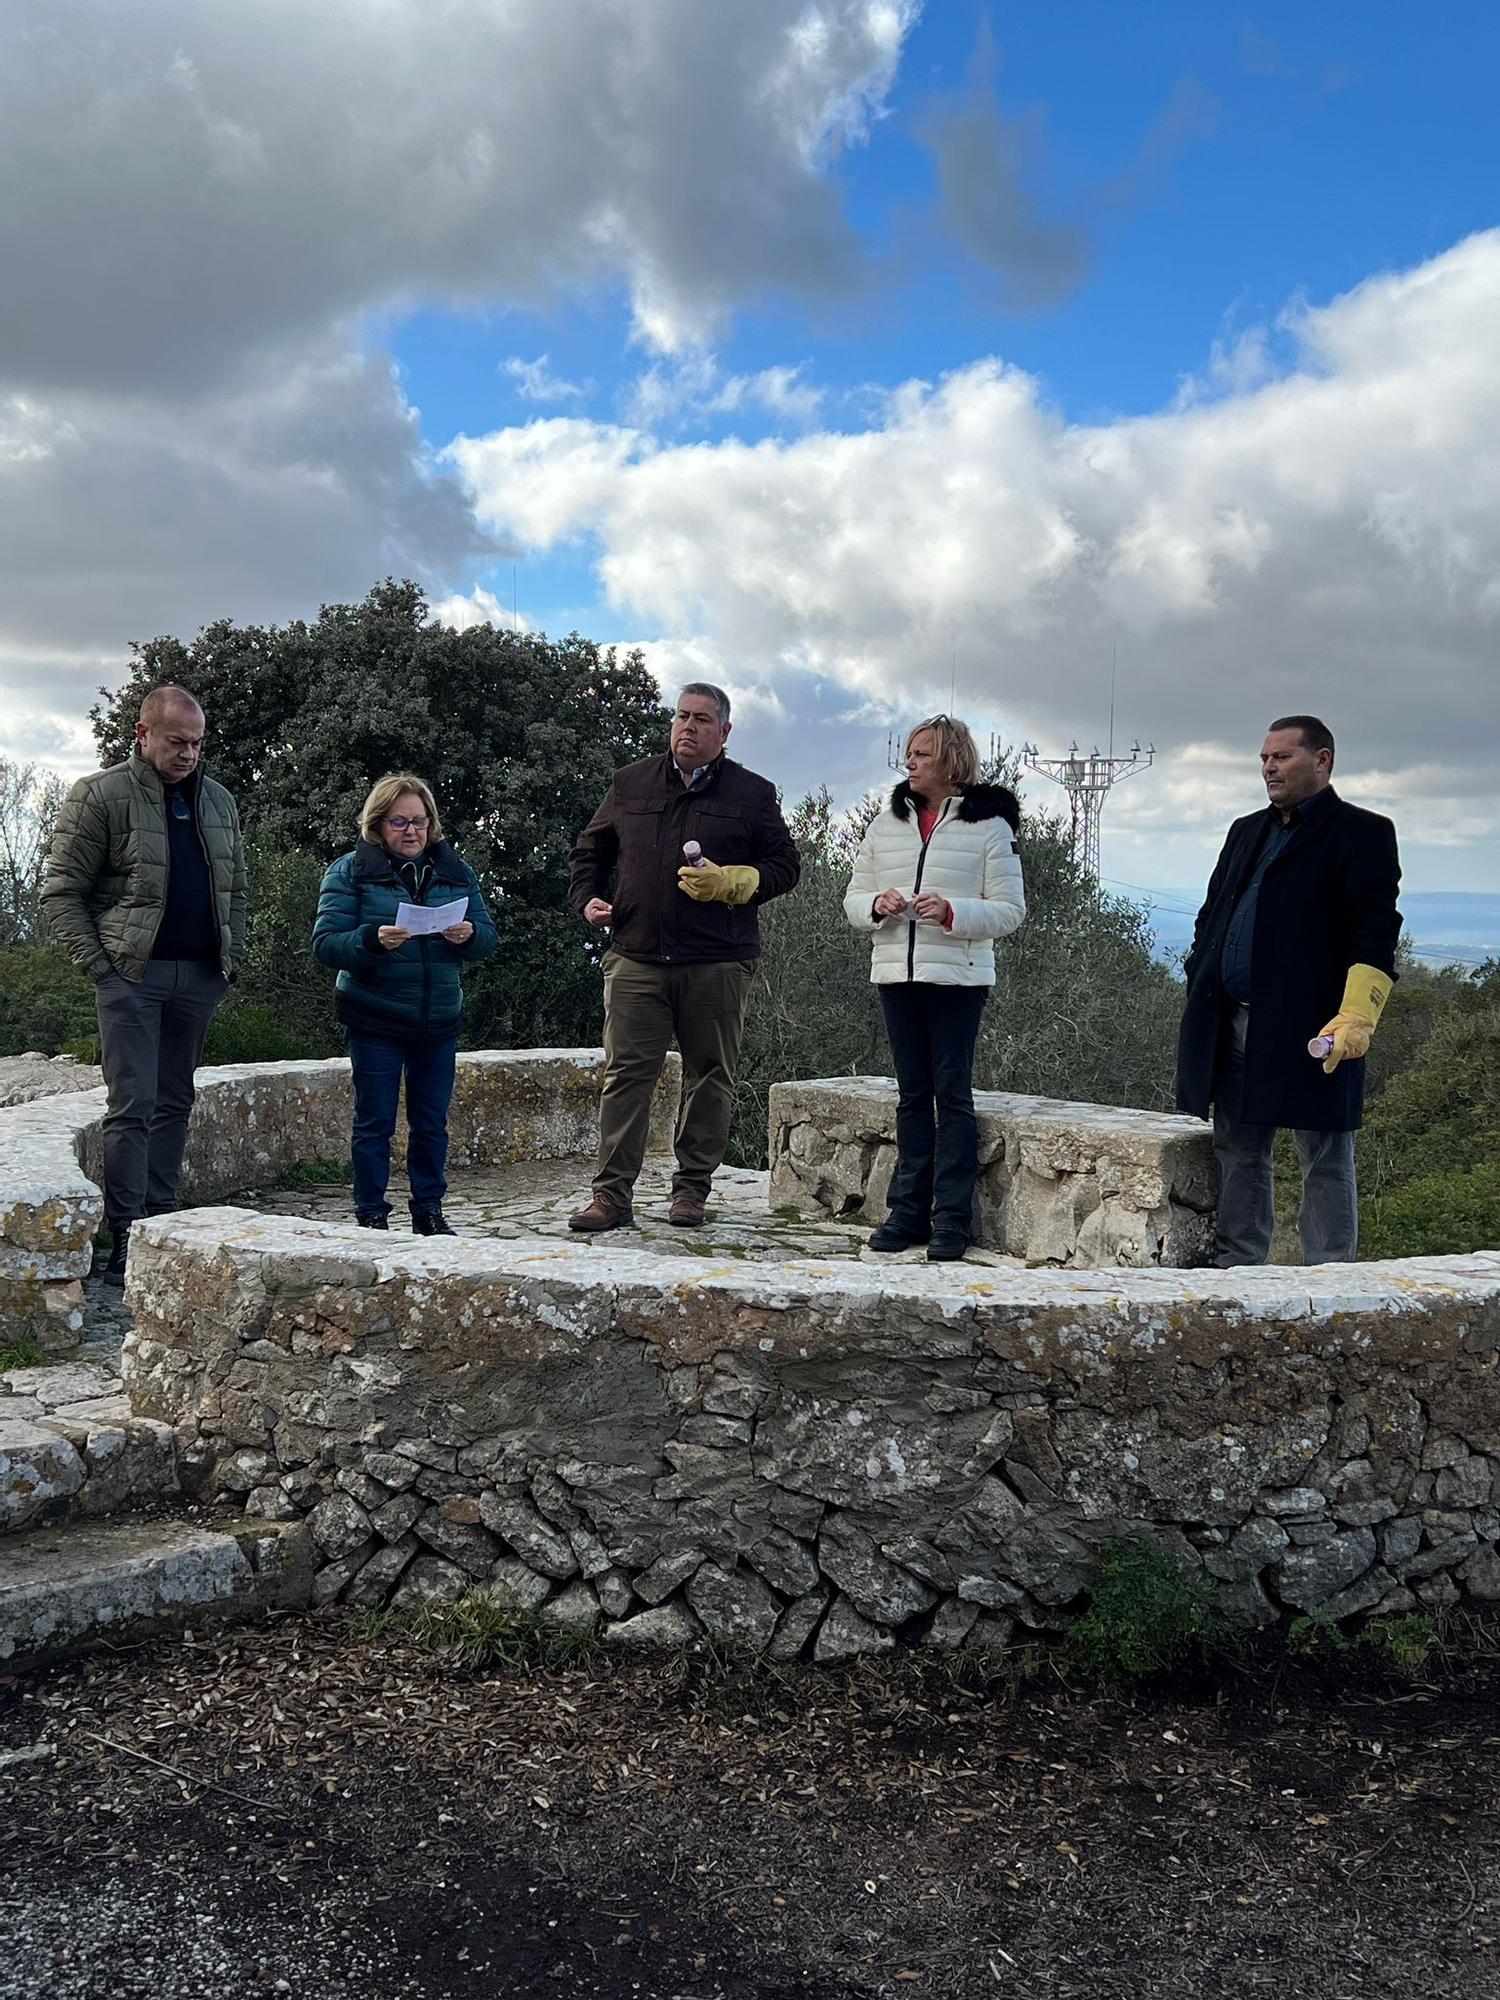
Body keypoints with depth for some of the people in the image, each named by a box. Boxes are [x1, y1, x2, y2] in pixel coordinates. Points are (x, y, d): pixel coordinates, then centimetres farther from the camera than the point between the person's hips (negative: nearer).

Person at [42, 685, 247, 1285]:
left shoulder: (218, 802, 14)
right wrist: (97, 965, -11)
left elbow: (235, 890, 21)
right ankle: (124, 1241, -4)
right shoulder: (99, 796, -3)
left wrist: (231, 959, 10)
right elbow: (61, 892, -4)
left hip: (199, 976, 5)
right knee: (132, 1106, -7)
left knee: (174, 1104, 10)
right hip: (132, 975, -5)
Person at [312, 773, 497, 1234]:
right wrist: (373, 940, -27)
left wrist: (468, 935, -17)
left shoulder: (455, 871, 8)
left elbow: (488, 937, 7)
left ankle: (429, 1211, 21)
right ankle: (371, 1216, 12)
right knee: (375, 1122, 3)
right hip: (375, 1022, -3)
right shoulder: (350, 872, -2)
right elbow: (325, 944, -10)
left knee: (432, 1122, 9)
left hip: (439, 1021, 3)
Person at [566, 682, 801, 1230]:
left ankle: (692, 1189, 18)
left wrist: (729, 882, -10)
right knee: (626, 1072, -3)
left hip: (717, 963, -1)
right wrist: (587, 898, 7)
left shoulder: (752, 793, 7)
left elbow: (785, 866, 6)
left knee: (710, 1076, 5)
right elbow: (590, 850, 24)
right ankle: (612, 1195, 0)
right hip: (635, 956, 1)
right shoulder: (631, 783, 14)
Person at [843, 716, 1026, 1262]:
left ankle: (952, 1218, 1)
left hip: (958, 976, -4)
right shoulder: (887, 822, 13)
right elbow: (853, 900, 14)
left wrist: (952, 912, -19)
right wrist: (877, 905, -9)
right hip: (896, 972, 5)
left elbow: (1009, 909, -4)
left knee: (952, 1092, -4)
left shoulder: (989, 824, -1)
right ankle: (908, 1211, 13)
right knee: (912, 1093, 8)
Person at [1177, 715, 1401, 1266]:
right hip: (1232, 1028, 7)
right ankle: (1234, 1269, 21)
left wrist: (1356, 1018, -22)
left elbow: (1375, 937, -11)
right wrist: (1198, 988, 13)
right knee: (1238, 1155, 12)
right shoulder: (1246, 832, 20)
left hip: (1309, 1031, -7)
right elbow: (1211, 916, 24)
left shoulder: (1361, 833, -2)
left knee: (1324, 1163, 2)